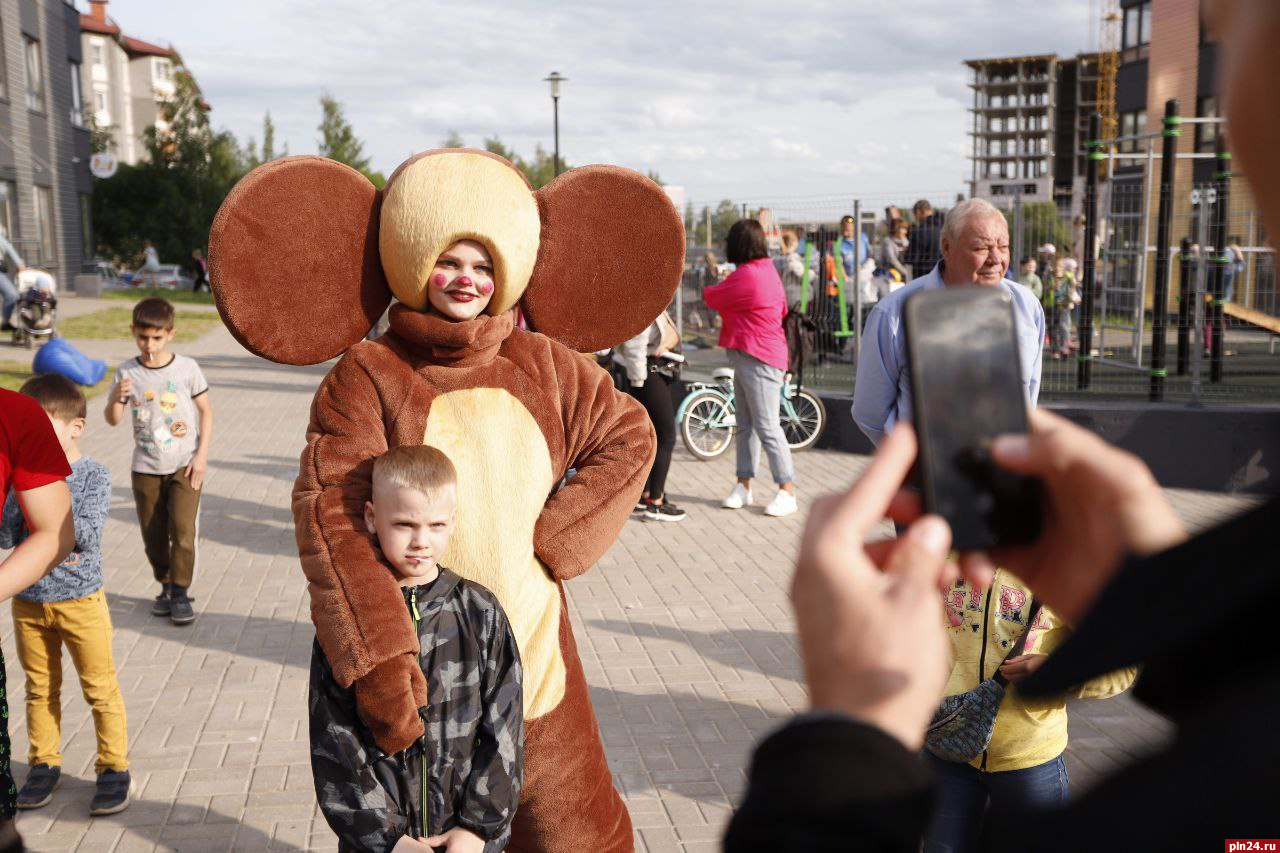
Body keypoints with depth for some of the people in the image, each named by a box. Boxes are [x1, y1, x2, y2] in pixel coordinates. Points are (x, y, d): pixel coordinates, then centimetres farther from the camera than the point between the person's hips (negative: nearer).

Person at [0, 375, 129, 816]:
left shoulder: (93, 476, -11)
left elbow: (88, 534, -21)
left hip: (80, 601, -4)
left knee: (100, 689, 5)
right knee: (40, 689, 17)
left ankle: (114, 767, 17)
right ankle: (44, 764, 31)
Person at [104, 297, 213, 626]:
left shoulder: (187, 368, -8)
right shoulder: (127, 372, -4)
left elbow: (206, 411, -1)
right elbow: (113, 420, -3)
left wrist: (202, 454, -8)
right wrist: (115, 399, -25)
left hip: (184, 465, -2)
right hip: (146, 468, 2)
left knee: (182, 530, -8)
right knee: (153, 534, 10)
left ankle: (181, 593, 4)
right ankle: (166, 587, 27)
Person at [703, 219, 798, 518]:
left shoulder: (746, 275, -18)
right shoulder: (767, 269, 12)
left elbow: (711, 297, -8)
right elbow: (781, 309, 18)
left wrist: (709, 289, 16)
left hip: (757, 361, -10)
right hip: (748, 360, 10)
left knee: (767, 427, -7)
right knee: (745, 426, 13)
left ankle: (787, 492, -3)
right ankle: (743, 487, 19)